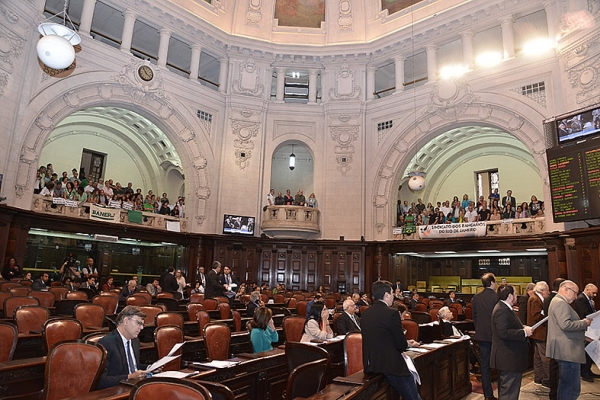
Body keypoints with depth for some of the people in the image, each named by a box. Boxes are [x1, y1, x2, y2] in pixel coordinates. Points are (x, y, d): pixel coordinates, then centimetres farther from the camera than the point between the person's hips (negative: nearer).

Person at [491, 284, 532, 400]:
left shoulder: (504, 308, 14)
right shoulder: (502, 311, -21)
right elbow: (504, 332, -28)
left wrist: (523, 328, 10)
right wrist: (524, 332, -21)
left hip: (507, 357, 11)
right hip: (509, 357, -11)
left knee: (505, 389, 21)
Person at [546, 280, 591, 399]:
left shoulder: (558, 301, 21)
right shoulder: (560, 303, -13)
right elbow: (565, 324, -24)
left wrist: (583, 335, 23)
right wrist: (584, 323, -11)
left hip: (566, 351, 11)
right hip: (568, 352, -11)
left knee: (566, 386, 17)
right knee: (572, 389, -8)